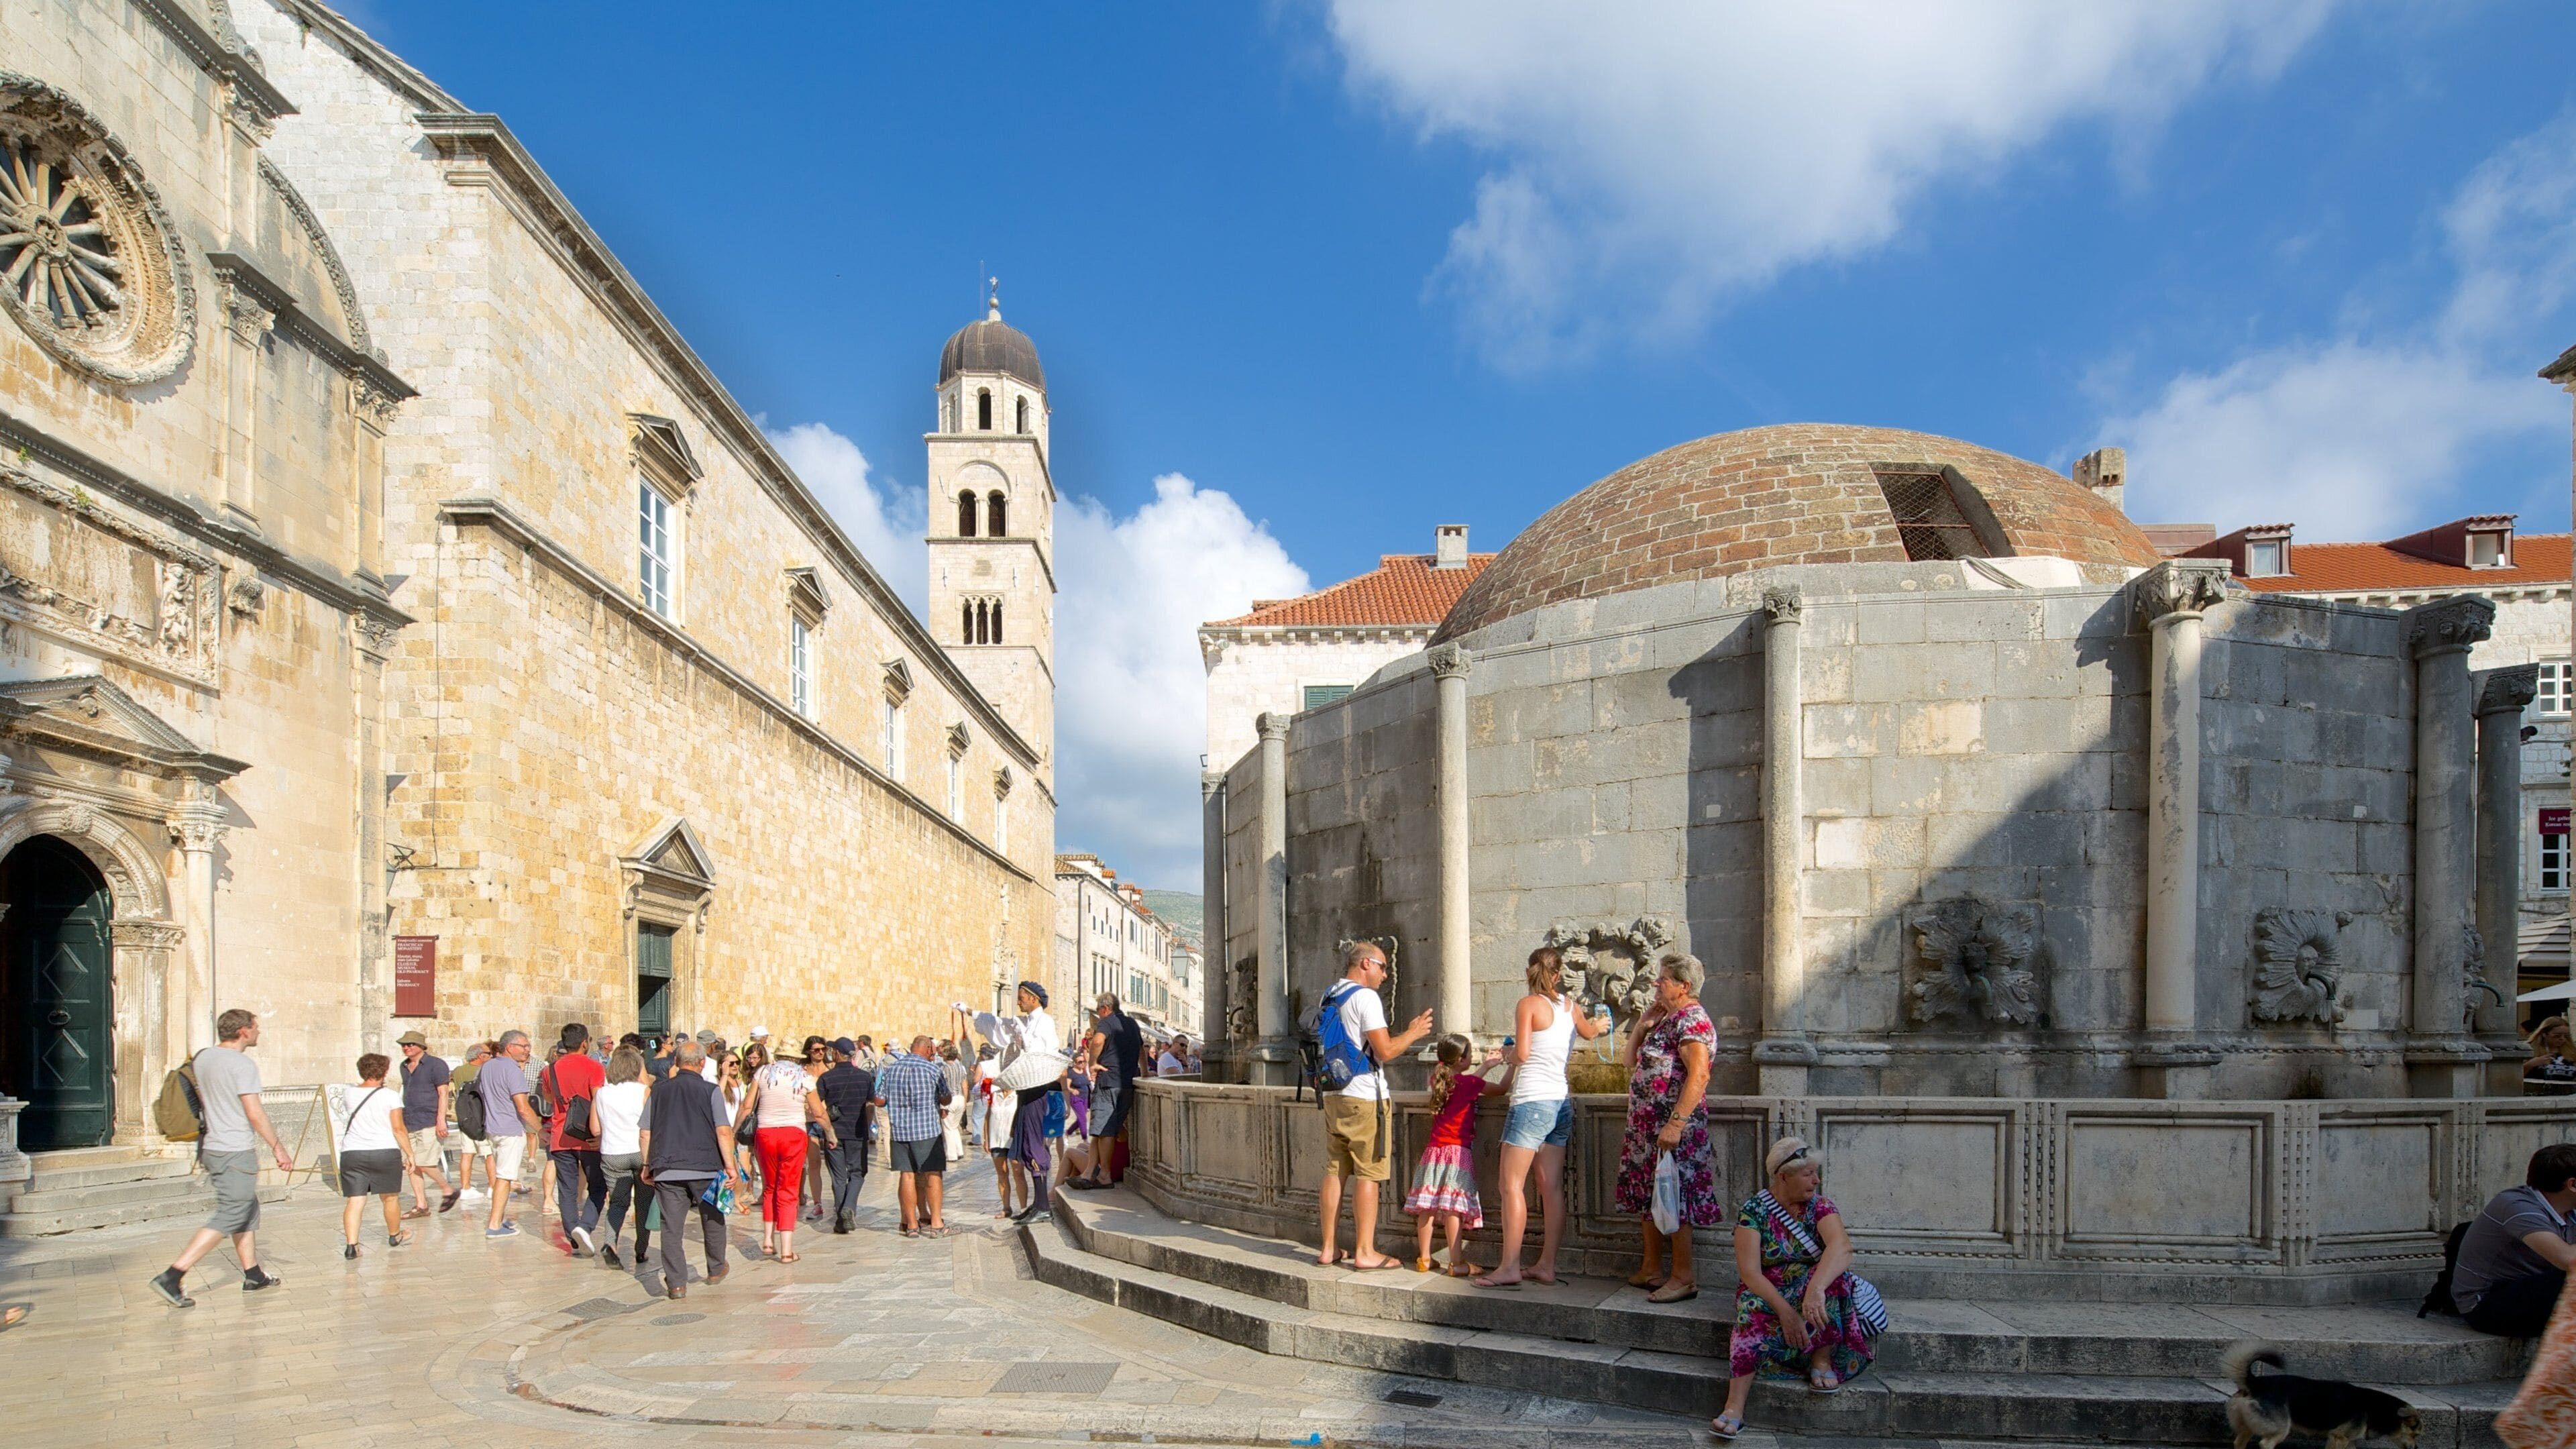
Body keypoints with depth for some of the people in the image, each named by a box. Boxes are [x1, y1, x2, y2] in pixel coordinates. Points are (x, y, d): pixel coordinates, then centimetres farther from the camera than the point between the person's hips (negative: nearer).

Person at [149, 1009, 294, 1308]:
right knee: (228, 1218, -6)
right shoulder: (242, 1064, -15)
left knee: (248, 1212, 17)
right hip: (236, 1153, -9)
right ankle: (172, 1276, -12)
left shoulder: (201, 1059, 10)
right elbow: (254, 1113, -17)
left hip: (210, 1147, 9)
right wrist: (277, 1147, -10)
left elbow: (200, 1102, 18)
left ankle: (253, 1274, 22)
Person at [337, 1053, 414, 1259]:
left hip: (352, 1153, 3)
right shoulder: (390, 1096, -8)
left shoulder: (351, 1093, 4)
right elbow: (399, 1129, -8)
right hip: (385, 1152, -2)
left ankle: (350, 1244, -9)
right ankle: (394, 1236, 31)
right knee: (391, 1198, 15)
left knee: (354, 1201, 2)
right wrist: (409, 1154, 0)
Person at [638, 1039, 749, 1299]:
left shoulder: (659, 1090, 6)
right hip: (704, 1168, -2)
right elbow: (723, 1131, -10)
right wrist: (730, 1166, -7)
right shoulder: (709, 1090, -3)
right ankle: (716, 1270, 30)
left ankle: (676, 1283, 1)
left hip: (666, 1169, 2)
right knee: (713, 1219, 17)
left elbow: (644, 1133, 7)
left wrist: (647, 1165, 17)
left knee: (672, 1227, 4)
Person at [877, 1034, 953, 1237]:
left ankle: (912, 1224, 9)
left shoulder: (891, 1069, 5)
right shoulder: (933, 1069, -5)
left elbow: (879, 1101, 7)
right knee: (932, 1175, 3)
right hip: (928, 1129, -3)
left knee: (907, 1175, 6)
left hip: (899, 1130, 4)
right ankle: (935, 1223, 4)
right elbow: (946, 1100, 1)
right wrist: (951, 1094, 22)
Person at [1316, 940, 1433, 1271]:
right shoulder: (1365, 997, -12)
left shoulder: (1330, 998, 15)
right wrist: (1413, 1034, 0)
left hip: (1333, 1094, 8)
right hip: (1364, 1098, -8)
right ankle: (1365, 1252, -1)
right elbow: (1385, 1051, -16)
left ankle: (1328, 1249, 12)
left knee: (1335, 1171, 10)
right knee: (1368, 1174, -3)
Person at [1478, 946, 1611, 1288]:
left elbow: (1521, 1054, -14)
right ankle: (1546, 1265, 11)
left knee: (1512, 1185, -7)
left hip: (1531, 1102, -7)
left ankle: (1510, 1267, -10)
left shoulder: (1528, 1004, -7)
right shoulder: (1568, 1005, 12)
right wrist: (1599, 1023, 57)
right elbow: (1588, 1032, 34)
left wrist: (1508, 1054, 9)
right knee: (1552, 1188, 8)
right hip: (1561, 1102, 7)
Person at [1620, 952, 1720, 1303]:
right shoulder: (1666, 1019, 17)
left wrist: (1676, 1123, -29)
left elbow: (1699, 1075, -24)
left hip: (1673, 1126, -10)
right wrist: (1644, 1023, 8)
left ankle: (1684, 1277, 1)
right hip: (1648, 1124, 10)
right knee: (1647, 1195, 14)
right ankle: (1651, 1270, 22)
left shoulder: (1692, 1019, -14)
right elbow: (1632, 1061, 21)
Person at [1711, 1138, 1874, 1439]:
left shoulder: (1819, 1206, -7)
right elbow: (1749, 1272, -19)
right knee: (1754, 1308, -35)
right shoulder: (1754, 1209, -10)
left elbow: (1842, 1246, -29)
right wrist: (1785, 1311, -33)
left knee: (1831, 1269, -28)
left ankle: (1823, 1360, -17)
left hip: (1811, 1291, 2)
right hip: (1767, 1291, -2)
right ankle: (1735, 1406, -43)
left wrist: (1816, 1289, -48)